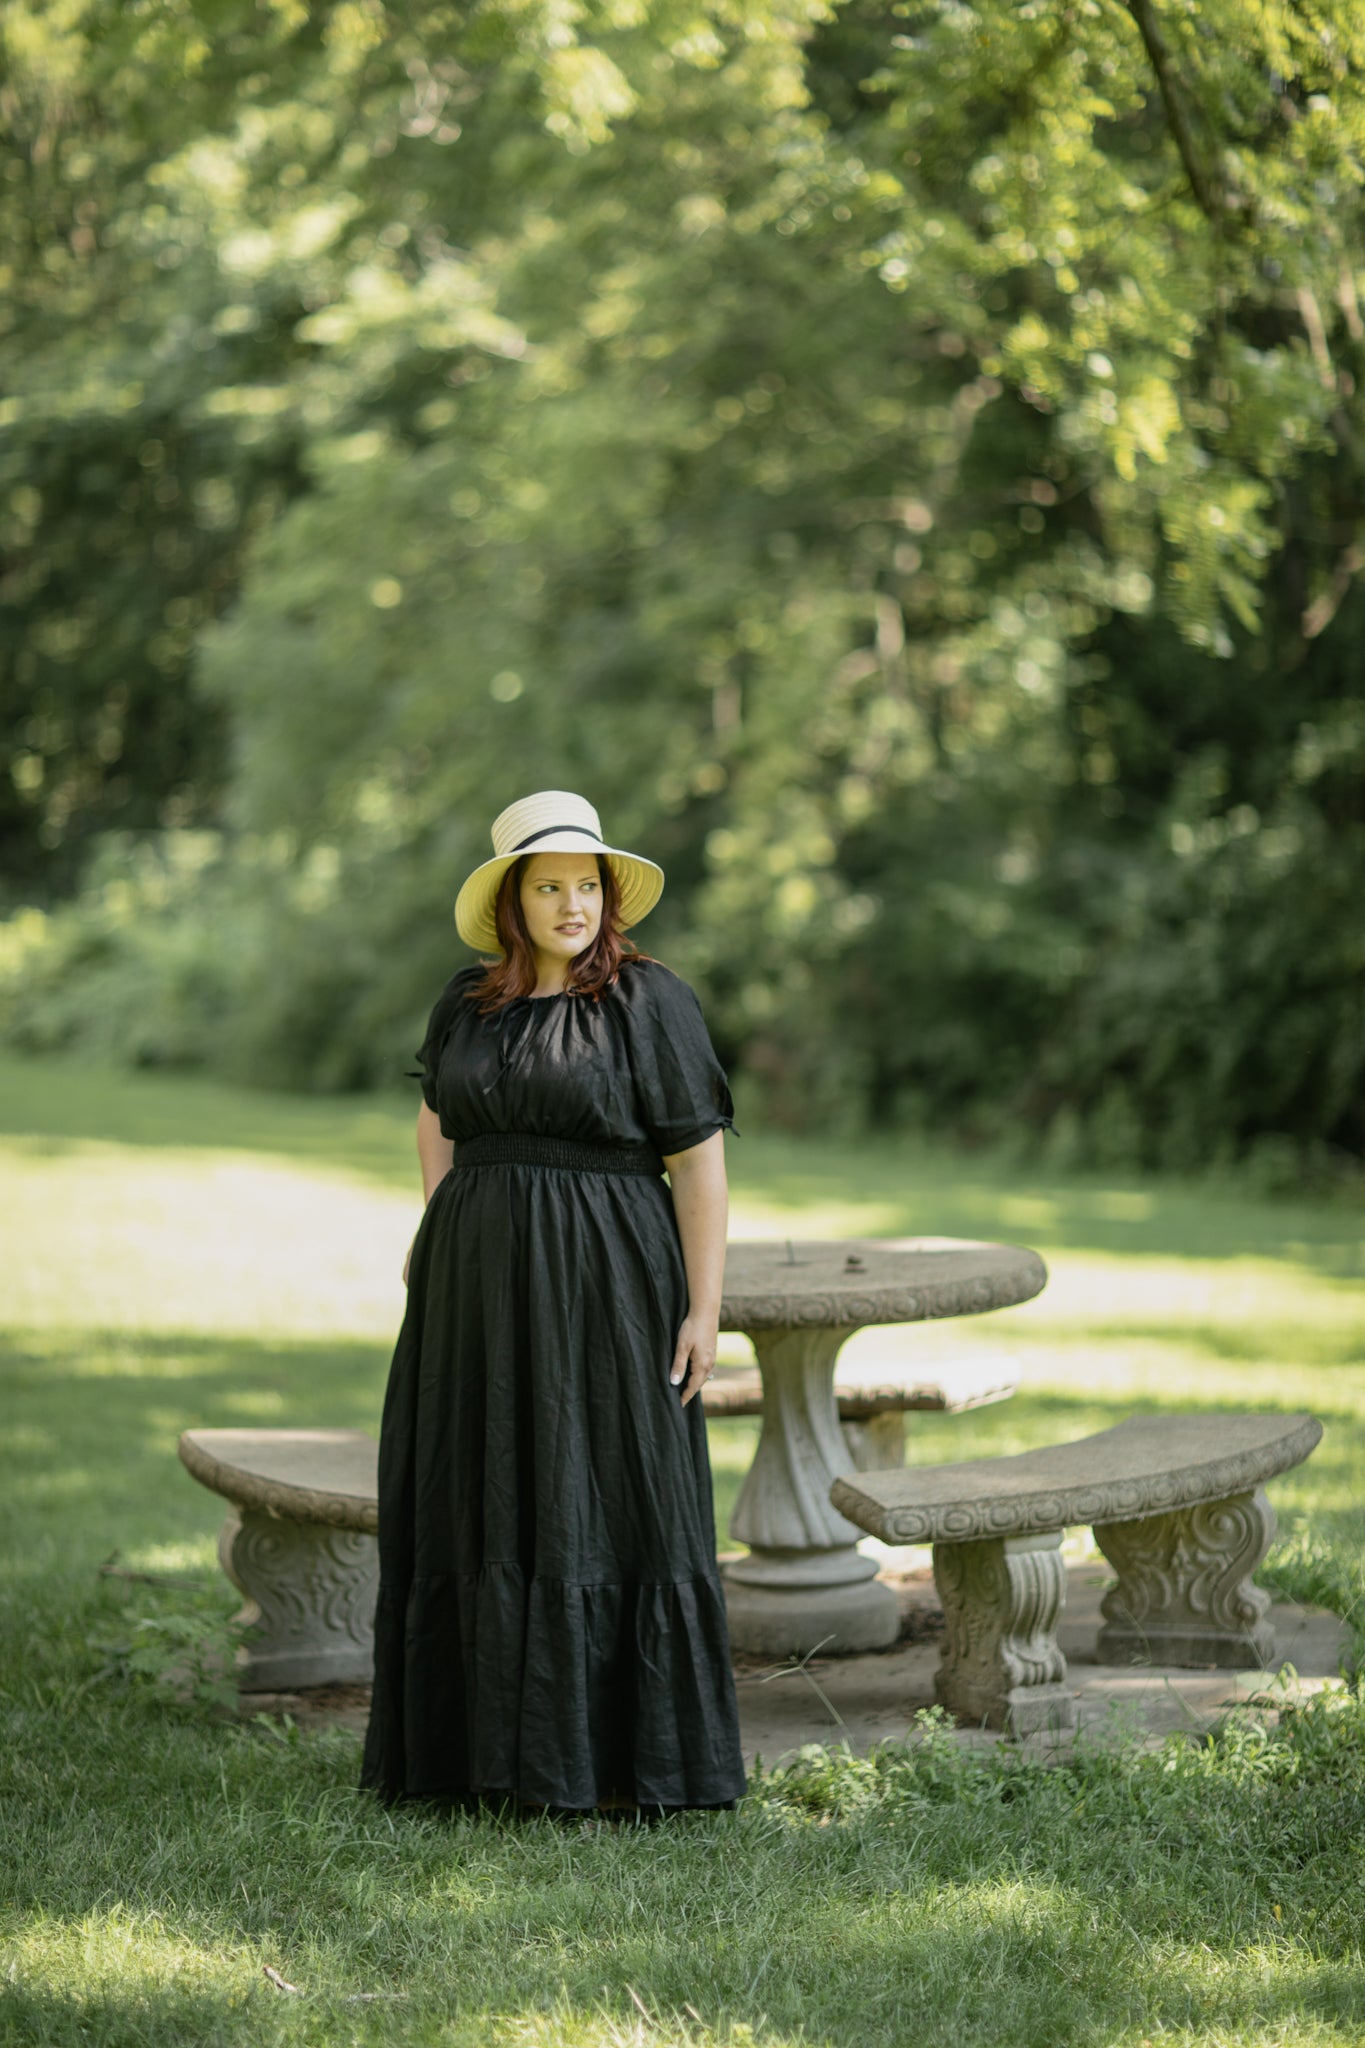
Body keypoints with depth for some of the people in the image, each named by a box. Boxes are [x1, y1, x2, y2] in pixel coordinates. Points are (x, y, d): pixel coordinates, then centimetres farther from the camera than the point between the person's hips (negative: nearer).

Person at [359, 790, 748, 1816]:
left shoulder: (651, 1002, -7)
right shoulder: (469, 1003, 8)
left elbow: (701, 1161, -9)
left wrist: (705, 1309, -15)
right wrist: (439, 1227, 11)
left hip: (603, 1282, -5)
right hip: (481, 1286, 5)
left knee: (609, 1506, -3)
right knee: (486, 1505, 8)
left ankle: (628, 1753, 6)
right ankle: (491, 1740, 18)